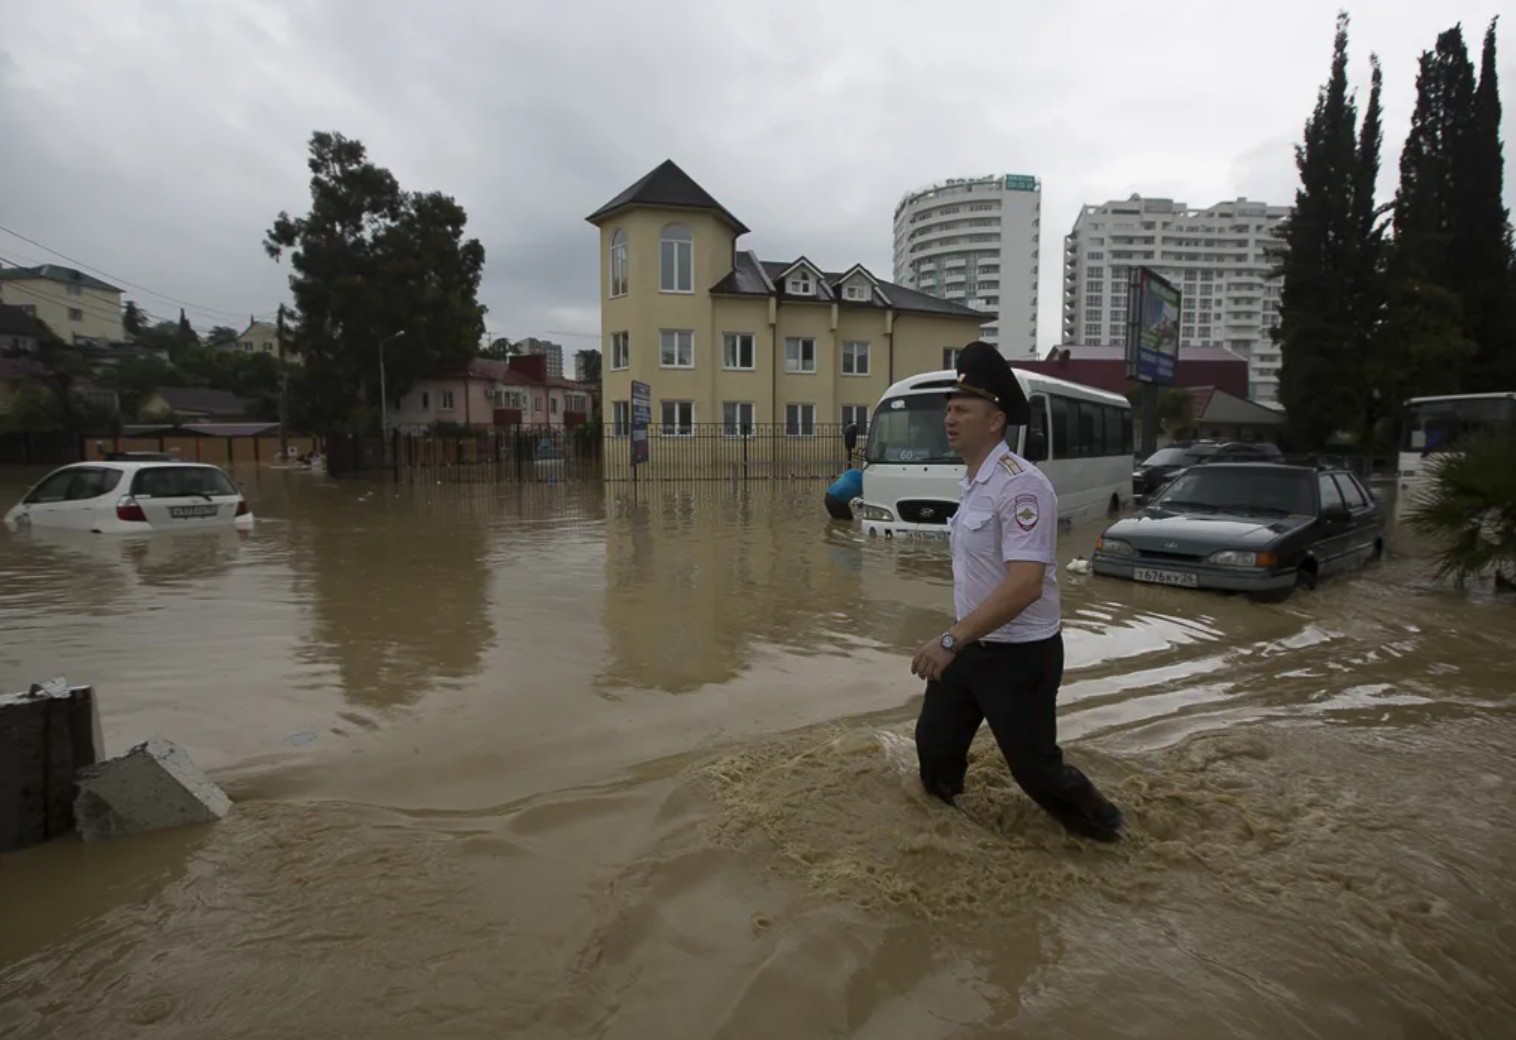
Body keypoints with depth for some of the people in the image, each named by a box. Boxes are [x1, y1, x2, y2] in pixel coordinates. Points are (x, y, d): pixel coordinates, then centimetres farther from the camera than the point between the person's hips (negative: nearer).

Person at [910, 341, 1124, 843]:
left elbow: (1025, 585, -32)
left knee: (1035, 768, 7)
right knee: (934, 743, 16)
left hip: (1020, 655, -8)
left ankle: (1100, 824, 37)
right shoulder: (969, 482, 6)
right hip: (972, 646, 8)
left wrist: (950, 640, -34)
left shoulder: (1020, 484, -24)